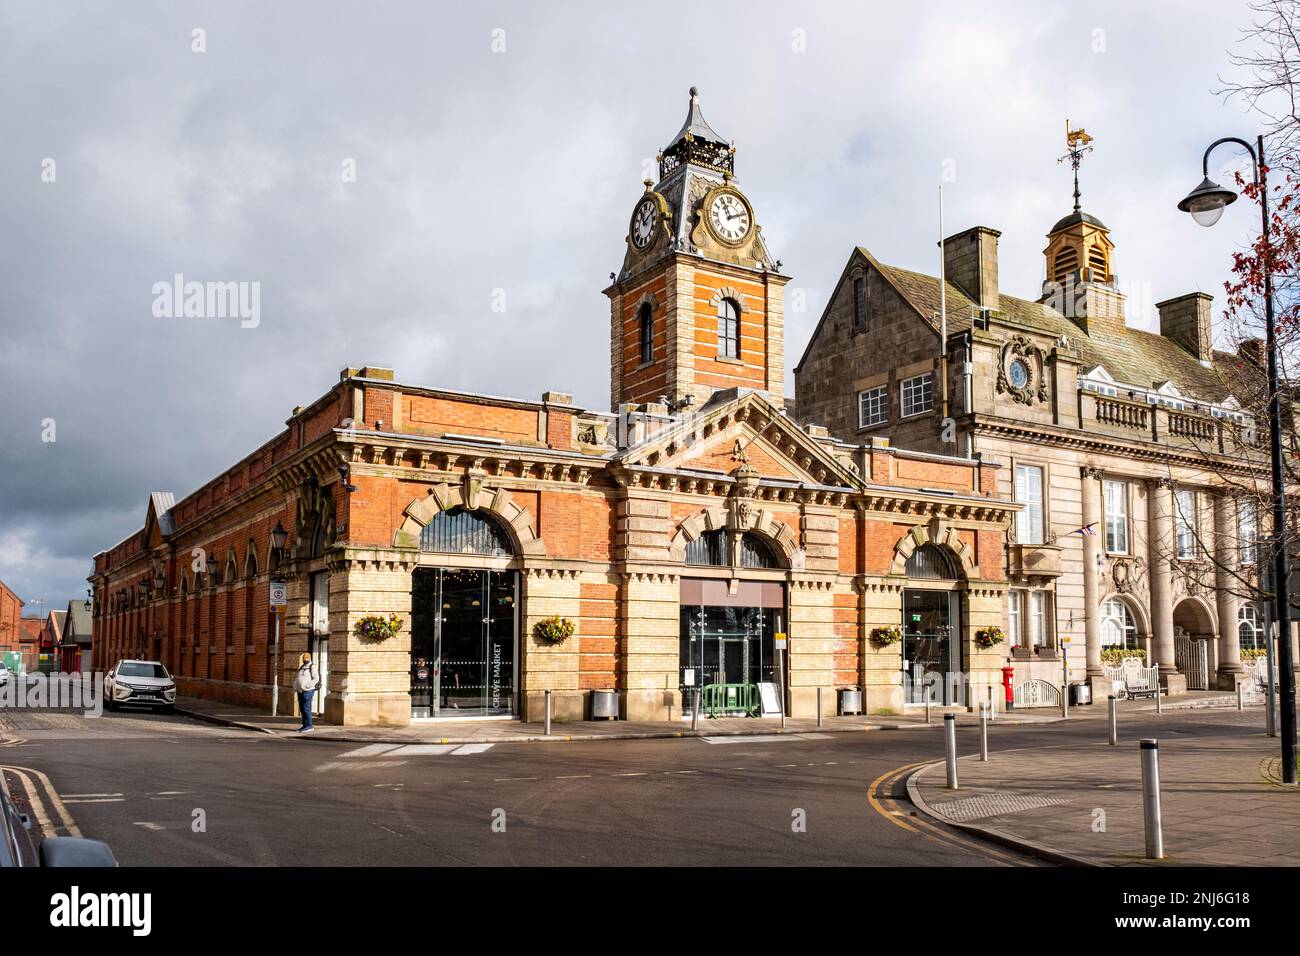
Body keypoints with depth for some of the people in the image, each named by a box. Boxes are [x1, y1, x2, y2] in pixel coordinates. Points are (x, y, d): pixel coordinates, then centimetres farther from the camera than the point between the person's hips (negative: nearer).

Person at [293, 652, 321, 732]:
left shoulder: (312, 667, -6)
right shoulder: (301, 668, 18)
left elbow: (316, 679, -15)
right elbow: (297, 679, 23)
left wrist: (306, 686, -20)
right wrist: (295, 687, 7)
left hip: (308, 691, -8)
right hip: (300, 691, 8)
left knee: (306, 708, -12)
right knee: (302, 708, 8)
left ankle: (309, 725, -9)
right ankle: (305, 725, 13)